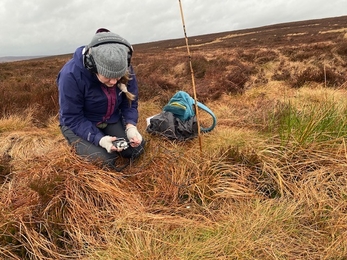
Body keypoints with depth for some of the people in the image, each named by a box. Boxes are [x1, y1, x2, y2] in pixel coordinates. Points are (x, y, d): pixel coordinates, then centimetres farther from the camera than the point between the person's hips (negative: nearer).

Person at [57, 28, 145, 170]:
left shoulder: (126, 71, -17)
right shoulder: (71, 74, -31)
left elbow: (130, 102, -5)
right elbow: (72, 118, -24)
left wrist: (130, 126, -25)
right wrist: (99, 139, -36)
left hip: (111, 120, 4)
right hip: (77, 124, -3)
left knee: (136, 149, -12)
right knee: (105, 160, -22)